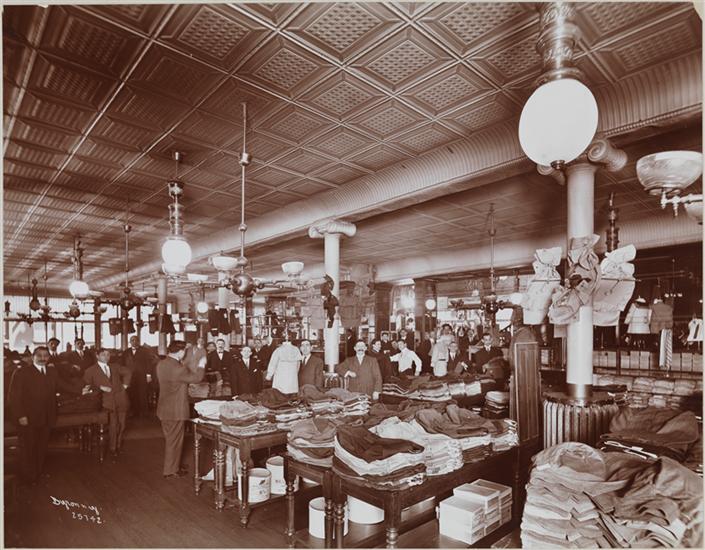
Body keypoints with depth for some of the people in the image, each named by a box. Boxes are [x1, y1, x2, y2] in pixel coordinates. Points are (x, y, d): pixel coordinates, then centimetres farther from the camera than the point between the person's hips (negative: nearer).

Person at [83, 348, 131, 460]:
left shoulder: (115, 367, 17)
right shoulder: (91, 370, 6)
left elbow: (127, 372, 24)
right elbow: (87, 383, 0)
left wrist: (125, 384, 12)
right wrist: (100, 387, -11)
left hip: (121, 398, 3)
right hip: (108, 400, -3)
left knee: (122, 424, 6)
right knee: (113, 425, -6)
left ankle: (118, 446, 28)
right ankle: (113, 449, 13)